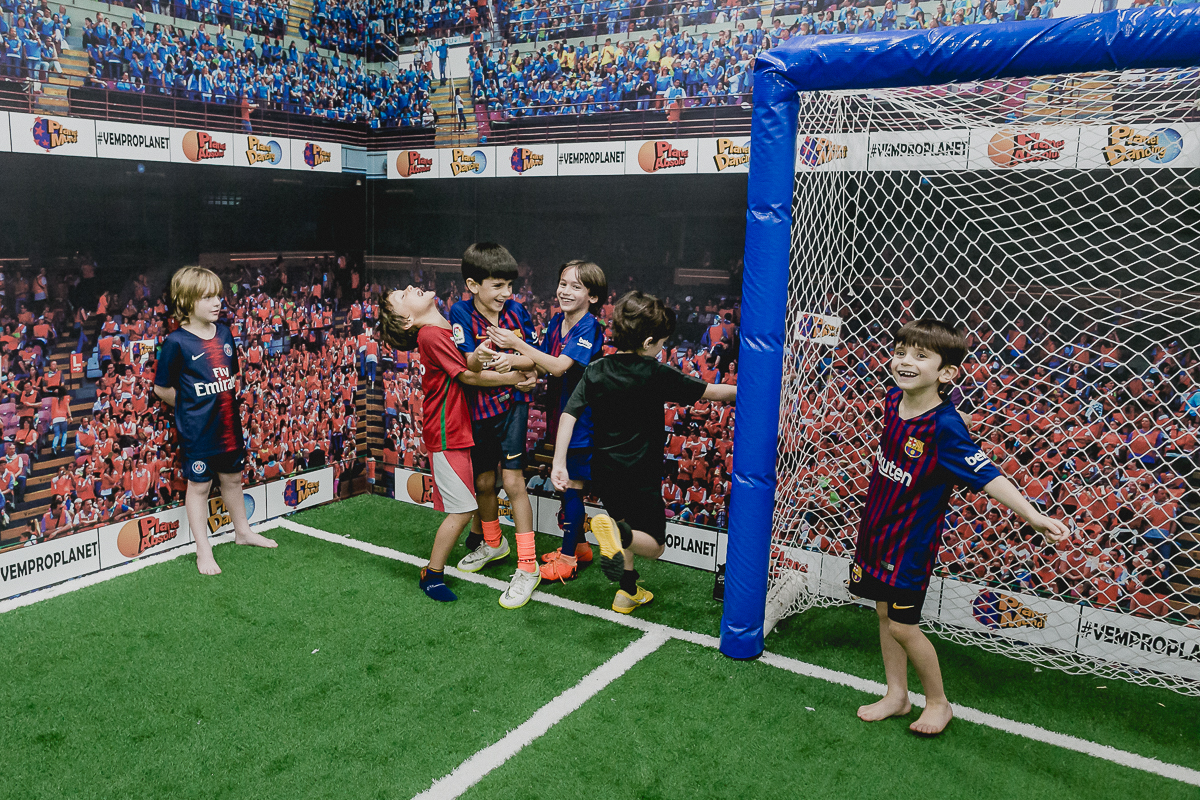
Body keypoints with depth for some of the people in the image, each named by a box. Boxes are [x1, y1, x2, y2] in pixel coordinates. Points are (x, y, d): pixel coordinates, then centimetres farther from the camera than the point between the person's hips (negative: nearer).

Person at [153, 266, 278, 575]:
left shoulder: (224, 333, 3)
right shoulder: (176, 342, -15)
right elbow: (162, 388, -9)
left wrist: (230, 397, 6)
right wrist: (192, 407, -2)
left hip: (228, 425, 6)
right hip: (197, 432, -6)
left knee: (232, 478, 21)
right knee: (199, 486, 7)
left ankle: (242, 531, 38)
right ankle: (203, 551, 17)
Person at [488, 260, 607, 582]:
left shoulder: (590, 327, -18)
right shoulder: (557, 321, 6)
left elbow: (559, 366, -27)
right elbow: (541, 362, 5)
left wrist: (517, 344, -27)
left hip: (580, 416, -8)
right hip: (560, 411, 8)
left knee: (571, 485, -1)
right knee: (566, 482, 17)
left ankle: (567, 559, 11)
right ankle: (578, 545, 32)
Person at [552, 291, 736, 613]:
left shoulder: (595, 371, -2)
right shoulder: (657, 375, -14)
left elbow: (569, 414, -8)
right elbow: (710, 391, -7)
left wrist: (559, 463, -8)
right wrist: (742, 391, 10)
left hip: (603, 472, 6)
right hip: (640, 475, -5)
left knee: (626, 525, 28)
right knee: (654, 545, 6)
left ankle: (628, 593, 33)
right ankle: (618, 532, -25)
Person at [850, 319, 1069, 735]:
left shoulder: (944, 425, -24)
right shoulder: (892, 400, -4)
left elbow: (987, 475, -25)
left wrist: (1033, 516, -31)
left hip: (912, 540, -7)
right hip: (877, 529, 7)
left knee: (902, 625, 0)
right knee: (884, 612, 16)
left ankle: (938, 702, 24)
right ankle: (896, 695, 33)